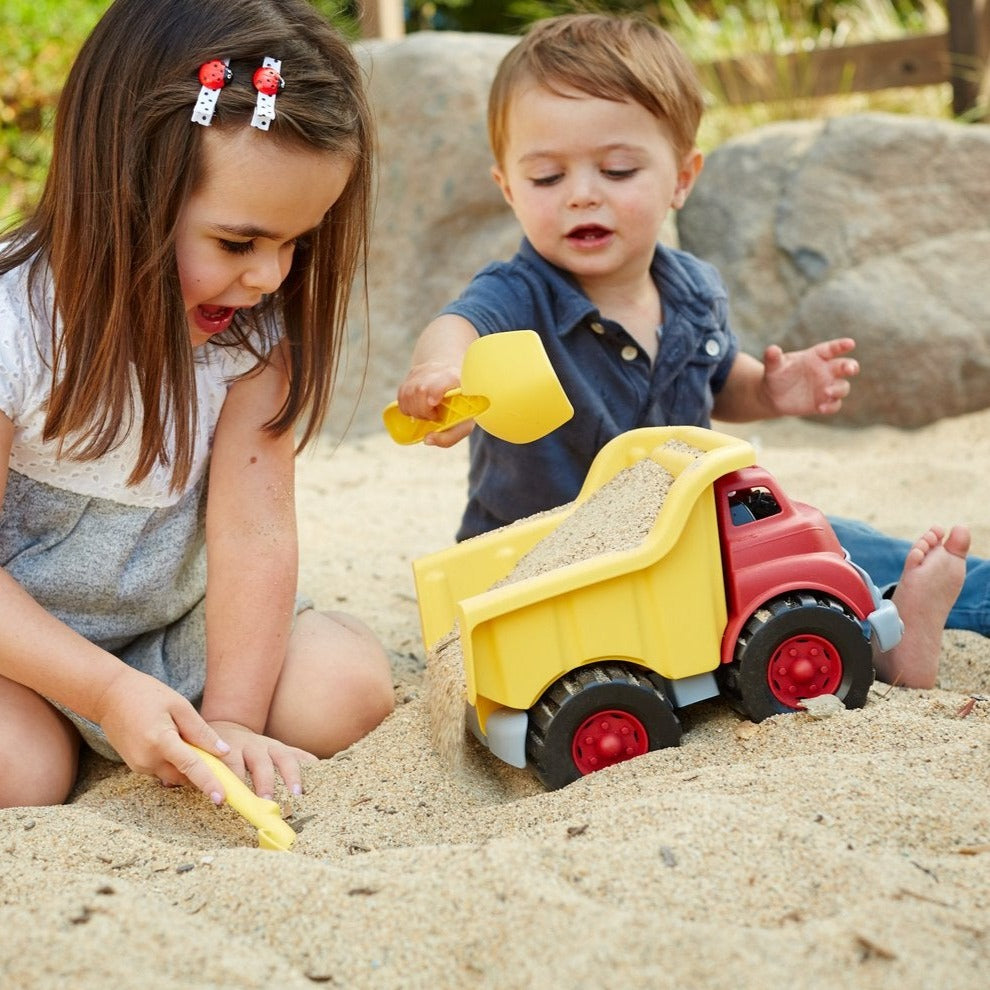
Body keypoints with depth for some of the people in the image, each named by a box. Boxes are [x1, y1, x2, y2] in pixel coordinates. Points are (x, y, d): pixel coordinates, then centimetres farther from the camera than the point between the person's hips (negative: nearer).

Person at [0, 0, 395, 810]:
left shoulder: (257, 328, -12)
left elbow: (255, 531, -18)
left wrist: (231, 719, -27)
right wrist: (107, 692, -31)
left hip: (172, 628, 3)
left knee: (350, 686, -18)